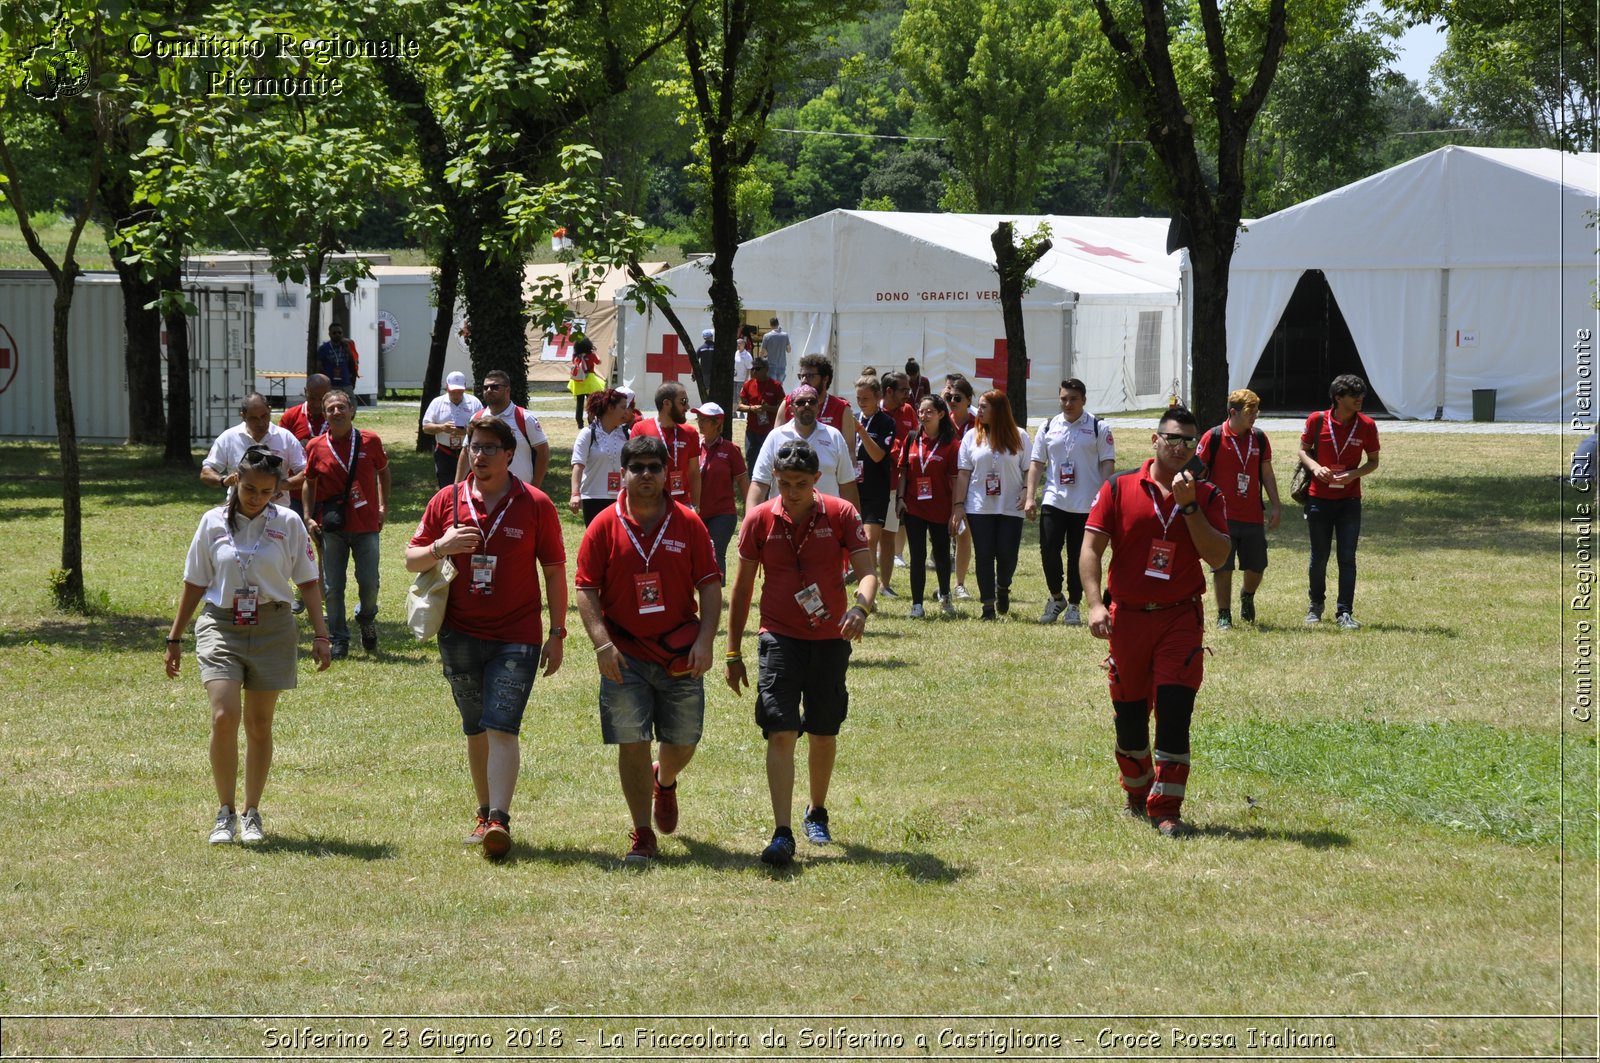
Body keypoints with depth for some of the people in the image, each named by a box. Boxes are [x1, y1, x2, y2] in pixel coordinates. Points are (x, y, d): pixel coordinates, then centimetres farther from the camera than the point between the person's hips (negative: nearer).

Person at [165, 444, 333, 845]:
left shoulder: (288, 524, 1)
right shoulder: (213, 523, 2)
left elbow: (307, 582, 6)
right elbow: (195, 584, 9)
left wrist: (321, 635, -1)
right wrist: (174, 639, 11)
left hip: (271, 629, 1)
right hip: (221, 627, -1)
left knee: (259, 725, 7)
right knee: (224, 717, -16)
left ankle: (251, 813, 21)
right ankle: (225, 812, -3)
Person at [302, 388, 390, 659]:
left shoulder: (370, 441, -1)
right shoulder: (317, 447, 0)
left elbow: (383, 471, 15)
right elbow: (309, 483, 11)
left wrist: (383, 507, 11)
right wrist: (309, 517, 3)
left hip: (366, 525, -1)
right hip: (331, 527, 1)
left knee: (369, 582, -2)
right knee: (332, 588, 2)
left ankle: (367, 618, 30)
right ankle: (339, 640, 13)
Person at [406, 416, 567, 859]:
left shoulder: (535, 504, -2)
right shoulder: (447, 501, 5)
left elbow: (555, 571, 3)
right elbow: (411, 560, 9)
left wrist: (557, 633, -1)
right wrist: (440, 548, -13)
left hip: (517, 636, -3)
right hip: (460, 635, 3)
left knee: (501, 728, -14)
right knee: (476, 731, 12)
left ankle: (499, 821, -20)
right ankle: (485, 814, 24)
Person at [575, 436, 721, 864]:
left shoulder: (688, 523, 1)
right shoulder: (606, 525, -2)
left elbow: (710, 585, 1)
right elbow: (586, 589, -2)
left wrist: (705, 641, -10)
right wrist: (602, 643, -14)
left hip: (679, 655, 1)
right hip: (625, 656, -1)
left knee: (682, 743, 9)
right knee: (632, 744, -5)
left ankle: (664, 780, 45)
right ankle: (642, 836, 5)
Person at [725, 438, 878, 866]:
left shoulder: (841, 514, -5)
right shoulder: (759, 520, -3)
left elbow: (867, 571, -10)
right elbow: (742, 588, 6)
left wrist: (861, 607, -33)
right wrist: (733, 652, 7)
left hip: (830, 639, 1)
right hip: (779, 638, -1)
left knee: (824, 733, 13)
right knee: (780, 733, -14)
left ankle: (817, 813, 38)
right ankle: (782, 835, -19)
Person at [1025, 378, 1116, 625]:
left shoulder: (1099, 428, 1)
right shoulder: (1048, 427, 9)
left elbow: (1108, 465, -2)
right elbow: (1036, 464, 11)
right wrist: (1030, 498, 2)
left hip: (1086, 505, -2)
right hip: (1054, 502, 2)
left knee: (1078, 558, 3)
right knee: (1048, 551, -6)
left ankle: (1073, 606, 14)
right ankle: (1056, 598, 15)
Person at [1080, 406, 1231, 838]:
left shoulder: (1206, 497, 4)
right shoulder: (1119, 489, 1)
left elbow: (1217, 556, -8)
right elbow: (1092, 547, -3)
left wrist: (1189, 506, -16)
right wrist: (1095, 604, -16)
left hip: (1181, 618, -1)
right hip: (1128, 618, 1)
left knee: (1175, 710, -12)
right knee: (1129, 713, 9)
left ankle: (1166, 810, -7)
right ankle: (1137, 793, 33)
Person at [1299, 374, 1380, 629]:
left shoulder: (1367, 426, -4)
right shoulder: (1317, 420, -5)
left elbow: (1373, 462, 5)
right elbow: (1303, 451, 5)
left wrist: (1353, 474, -15)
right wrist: (1315, 467, -16)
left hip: (1349, 500, 0)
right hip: (1319, 499, 0)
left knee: (1347, 558, -5)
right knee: (1319, 557, 9)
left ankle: (1344, 612, -1)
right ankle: (1316, 604, 29)